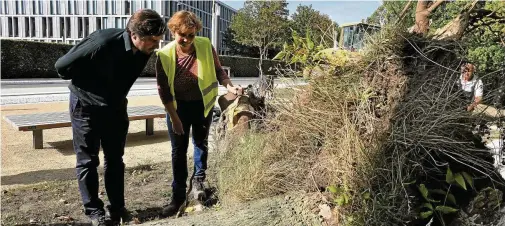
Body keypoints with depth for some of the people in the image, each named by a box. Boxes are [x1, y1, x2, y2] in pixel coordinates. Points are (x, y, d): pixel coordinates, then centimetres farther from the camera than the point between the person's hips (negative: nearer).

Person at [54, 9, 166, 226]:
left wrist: (117, 95, 11)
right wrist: (91, 87, -7)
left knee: (115, 159, 9)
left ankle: (117, 207, 20)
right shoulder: (102, 43, -31)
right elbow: (62, 66, -20)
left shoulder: (145, 50, -13)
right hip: (86, 107, -5)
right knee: (87, 161, 3)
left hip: (115, 107, 5)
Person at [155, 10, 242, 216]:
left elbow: (218, 70, -5)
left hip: (202, 104, 1)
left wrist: (229, 86, -25)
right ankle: (178, 194, 18)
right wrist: (174, 117, -13)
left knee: (200, 143, 15)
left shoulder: (205, 46, -18)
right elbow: (163, 89, -14)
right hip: (178, 106, -1)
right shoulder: (164, 55, -20)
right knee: (178, 150, 6)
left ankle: (198, 181, 36)